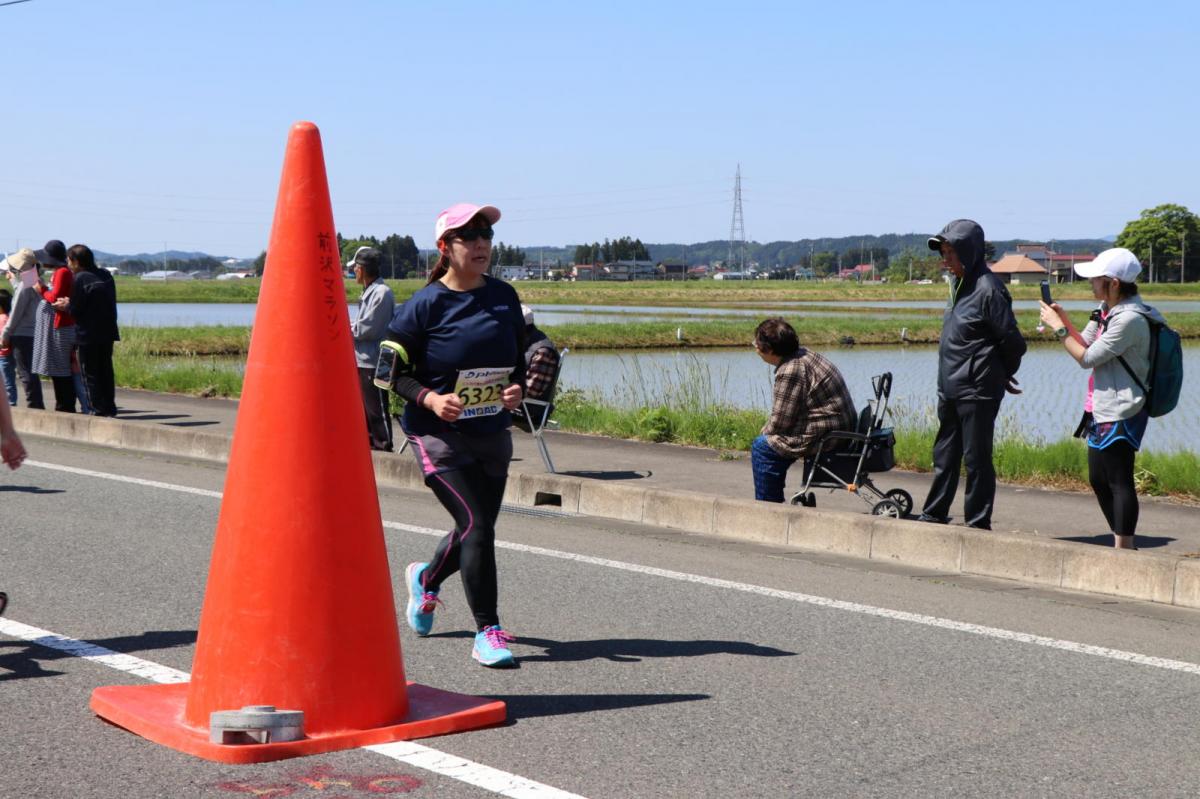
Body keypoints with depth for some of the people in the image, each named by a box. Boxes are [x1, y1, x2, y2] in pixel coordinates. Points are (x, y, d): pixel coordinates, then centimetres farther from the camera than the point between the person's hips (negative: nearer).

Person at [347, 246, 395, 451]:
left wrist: (347, 328, -5)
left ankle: (384, 449, 2)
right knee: (364, 409, 17)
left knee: (376, 410, -4)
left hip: (374, 364, -10)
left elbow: (368, 329, -20)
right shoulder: (370, 291, 15)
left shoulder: (381, 293, -16)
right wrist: (350, 326, 3)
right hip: (363, 361, 10)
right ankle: (369, 447, 26)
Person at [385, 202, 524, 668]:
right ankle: (487, 633, -3)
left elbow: (519, 358, 15)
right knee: (477, 527, -15)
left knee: (476, 530, 16)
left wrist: (517, 389, -6)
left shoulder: (505, 297, 5)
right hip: (437, 436, -6)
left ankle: (426, 579, 48)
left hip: (492, 434, 6)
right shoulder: (426, 305, -10)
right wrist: (429, 399, -22)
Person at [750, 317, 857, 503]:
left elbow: (780, 421, -17)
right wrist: (769, 427, 11)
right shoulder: (804, 355, 10)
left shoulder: (789, 372, -21)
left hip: (825, 438, -11)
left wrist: (767, 431, 3)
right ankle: (774, 501, 32)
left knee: (762, 447, -4)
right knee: (772, 440, 24)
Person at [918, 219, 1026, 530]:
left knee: (976, 458, -1)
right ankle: (934, 514, 25)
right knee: (944, 454, 15)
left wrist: (1002, 376, 2)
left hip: (977, 391, -9)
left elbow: (1013, 341, -13)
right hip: (950, 389, 9)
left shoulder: (988, 289, -16)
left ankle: (978, 522, 7)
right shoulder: (959, 284, 11)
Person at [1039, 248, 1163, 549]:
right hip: (1102, 411, 10)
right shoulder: (1106, 310, 10)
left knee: (1119, 482, -6)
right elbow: (1086, 344, 17)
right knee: (1099, 481, 16)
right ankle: (1124, 545, 27)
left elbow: (1087, 358, -18)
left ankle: (1123, 550, -1)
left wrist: (1058, 327, -11)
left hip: (1121, 415, -10)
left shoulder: (1130, 319, -20)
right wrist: (1064, 320, 3)